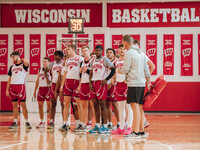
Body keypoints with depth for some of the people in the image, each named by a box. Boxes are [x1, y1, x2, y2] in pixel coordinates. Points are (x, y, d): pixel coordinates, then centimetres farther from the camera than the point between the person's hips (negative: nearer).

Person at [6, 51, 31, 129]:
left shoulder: (23, 65, -1)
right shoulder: (12, 67, 16)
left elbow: (27, 63, -28)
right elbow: (9, 79, 17)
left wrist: (23, 60, -6)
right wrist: (7, 90, 10)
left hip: (21, 86, -5)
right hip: (12, 86, 5)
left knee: (23, 104, -5)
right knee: (14, 104, 6)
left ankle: (27, 122, -2)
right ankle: (15, 122, 10)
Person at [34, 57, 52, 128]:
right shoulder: (40, 70, 15)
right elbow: (37, 81, 19)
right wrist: (35, 91, 17)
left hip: (48, 88, -6)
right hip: (41, 88, 6)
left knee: (49, 106, -4)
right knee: (40, 106, 6)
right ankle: (42, 122, 15)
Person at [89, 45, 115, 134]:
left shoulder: (105, 60, -2)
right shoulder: (93, 61, 17)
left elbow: (113, 70, -6)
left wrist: (106, 79, -12)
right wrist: (90, 83, 4)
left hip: (101, 83, -7)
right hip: (93, 83, 7)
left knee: (102, 104, -8)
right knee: (95, 105, 7)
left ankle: (105, 126, -8)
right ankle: (97, 126, 12)